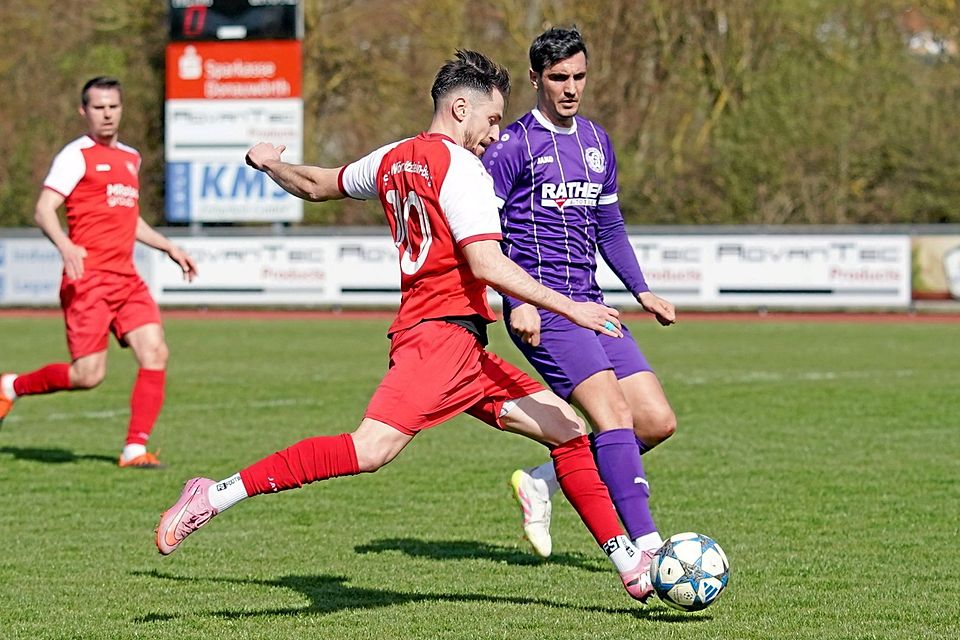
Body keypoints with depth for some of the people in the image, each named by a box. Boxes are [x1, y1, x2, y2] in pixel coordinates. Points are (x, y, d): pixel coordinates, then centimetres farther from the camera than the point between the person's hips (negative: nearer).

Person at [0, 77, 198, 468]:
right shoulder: (77, 156, -4)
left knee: (155, 352, -10)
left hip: (126, 279, 7)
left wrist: (169, 247, 27)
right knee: (88, 374, -10)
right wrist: (65, 246, -30)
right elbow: (43, 211, -12)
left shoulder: (130, 158, 20)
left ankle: (135, 448, -6)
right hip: (88, 278, -7)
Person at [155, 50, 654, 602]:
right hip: (443, 333, -10)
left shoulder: (393, 159, 18)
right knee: (371, 448, -25)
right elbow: (487, 265, -18)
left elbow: (318, 185, 33)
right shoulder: (459, 168, -8)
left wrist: (270, 164, 55)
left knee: (568, 429, 9)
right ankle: (214, 497, -23)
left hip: (464, 354, 10)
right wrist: (571, 308, -16)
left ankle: (634, 569, 9)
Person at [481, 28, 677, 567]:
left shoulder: (597, 143, 17)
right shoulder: (514, 146, -5)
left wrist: (641, 290, 16)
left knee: (658, 422, 0)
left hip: (589, 305, 8)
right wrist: (517, 301, -18)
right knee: (614, 414, -22)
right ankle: (644, 547, -25)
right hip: (541, 310, -8)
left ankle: (541, 482, 14)